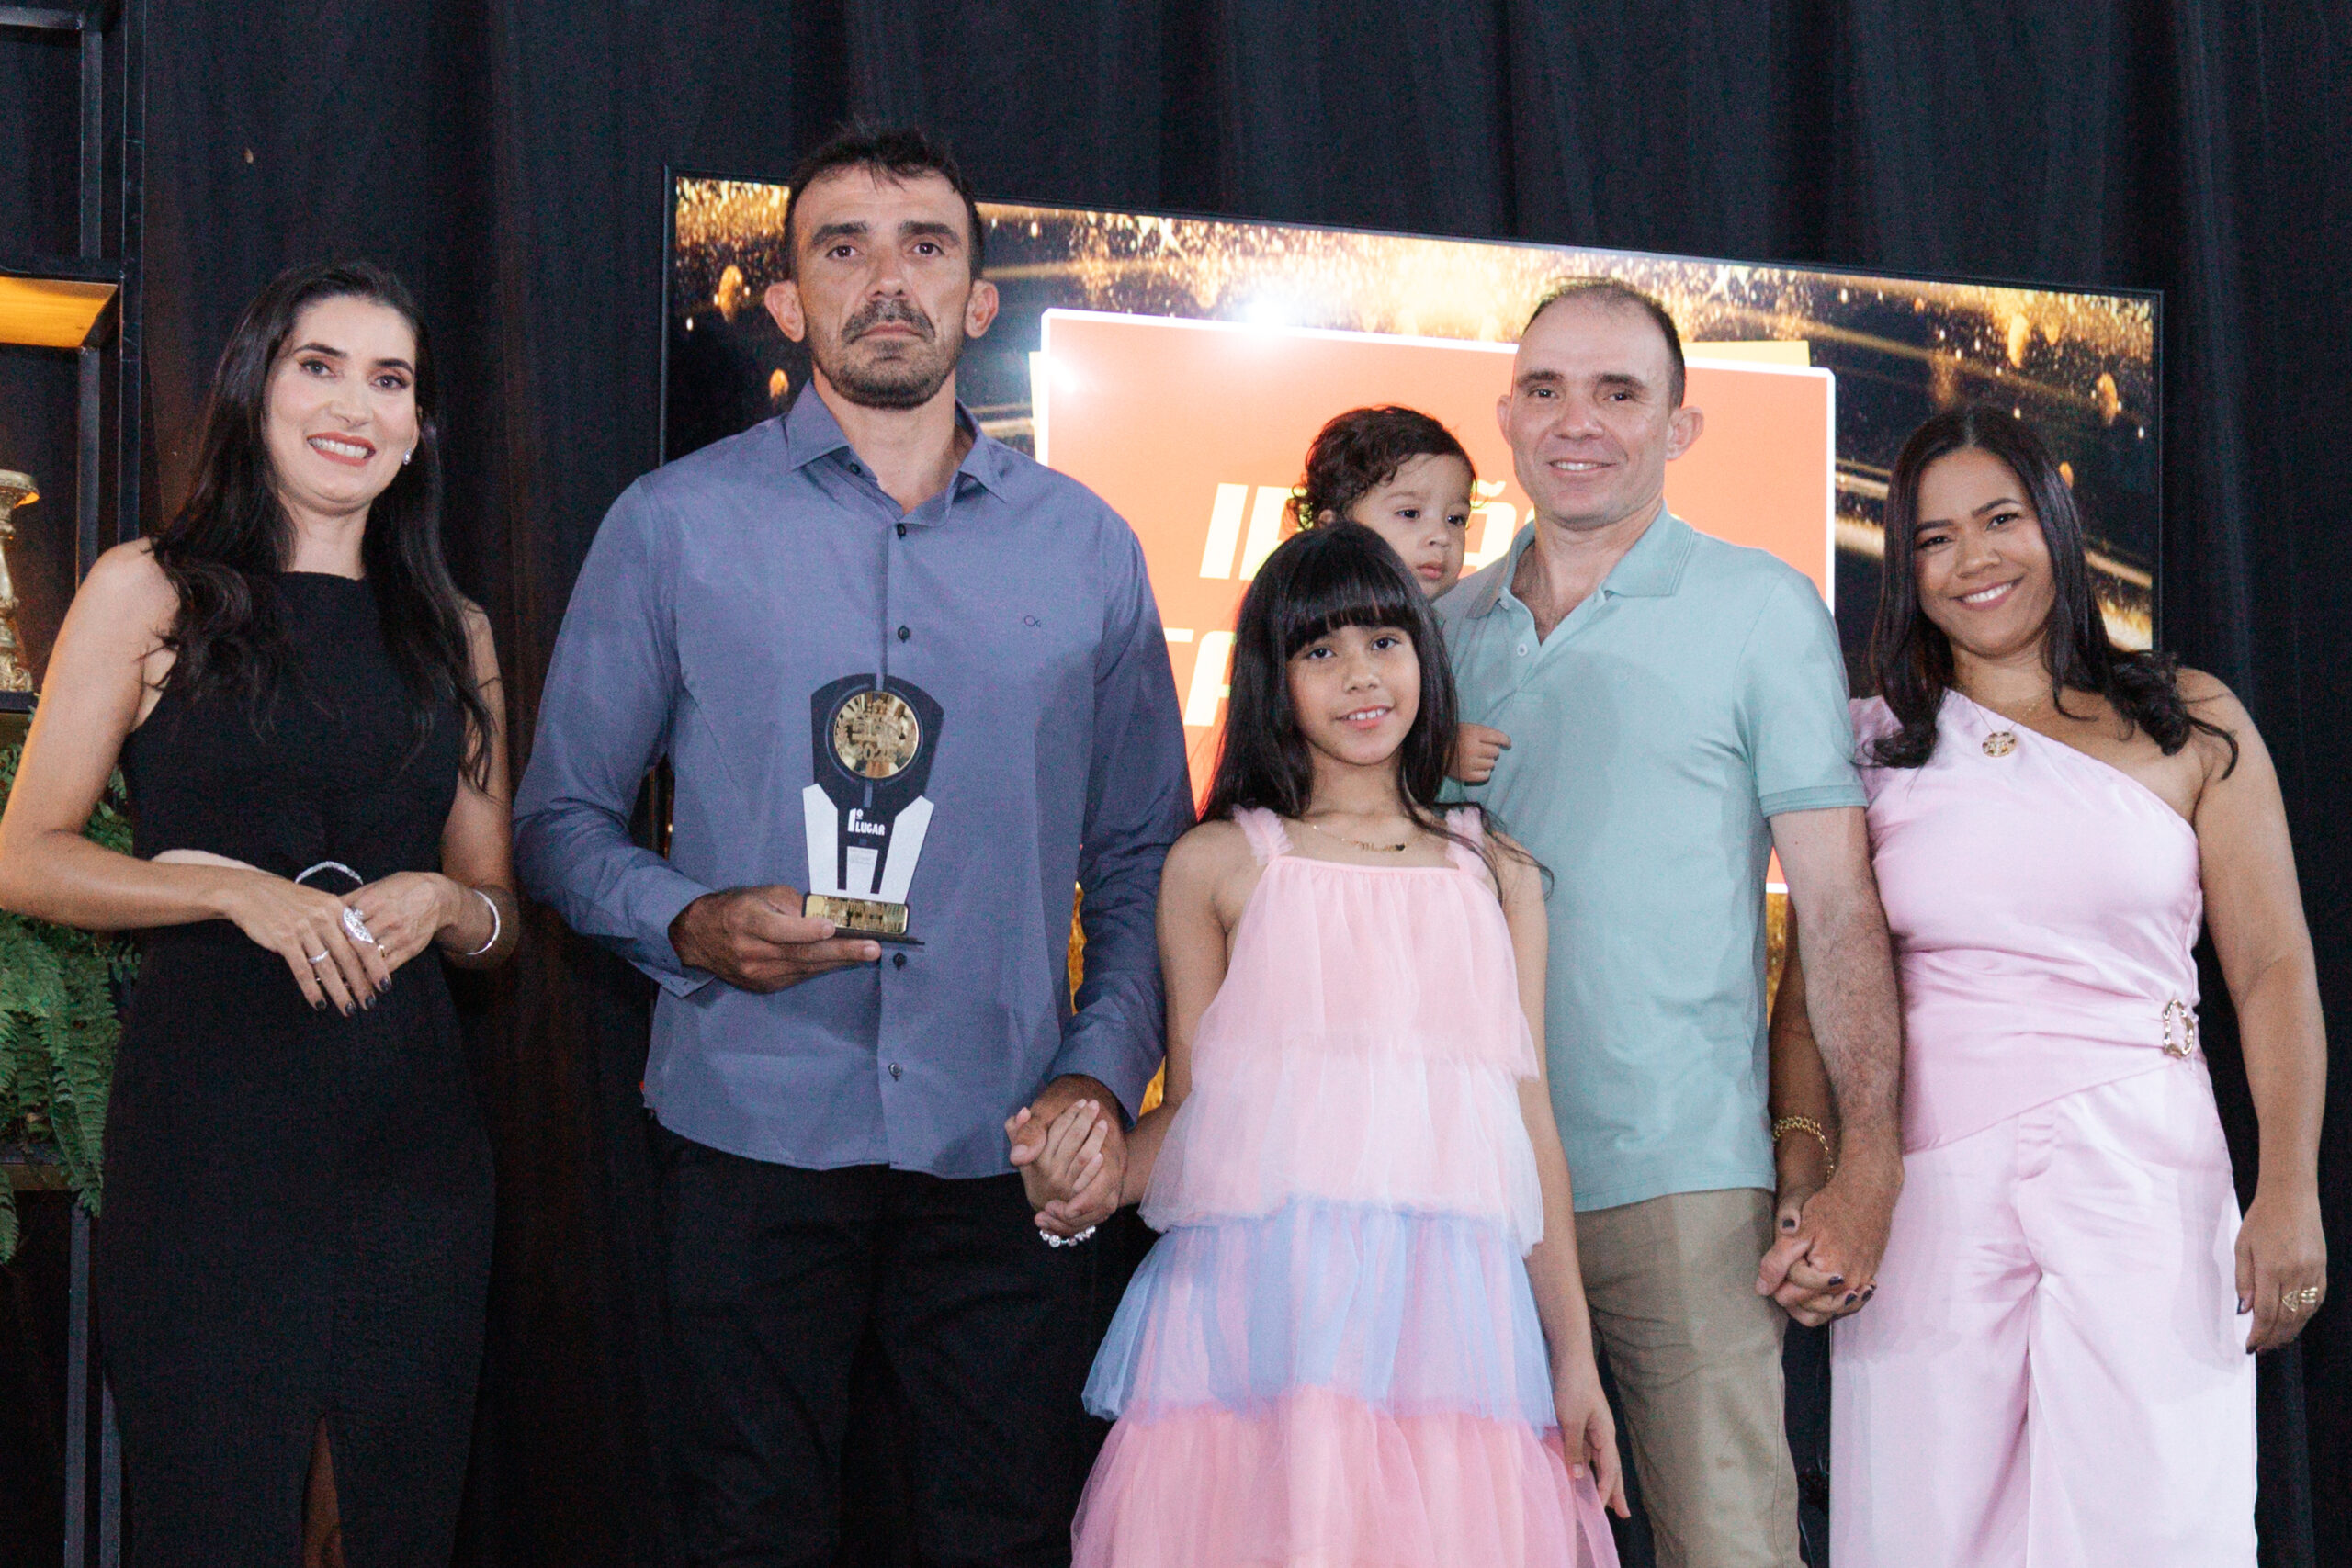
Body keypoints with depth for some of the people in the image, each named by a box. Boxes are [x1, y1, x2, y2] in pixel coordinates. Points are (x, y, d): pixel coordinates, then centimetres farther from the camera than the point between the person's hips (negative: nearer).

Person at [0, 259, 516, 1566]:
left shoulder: (453, 633, 14)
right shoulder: (153, 591, 2)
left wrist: (439, 903, -6)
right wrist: (239, 892, -15)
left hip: (412, 1126, 4)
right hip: (210, 1124, -4)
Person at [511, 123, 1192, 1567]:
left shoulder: (1087, 549, 9)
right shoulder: (674, 526, 2)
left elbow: (1143, 859, 11)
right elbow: (563, 819, 5)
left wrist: (1104, 1077, -2)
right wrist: (689, 926, -13)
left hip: (1009, 1157, 2)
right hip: (751, 1135, -1)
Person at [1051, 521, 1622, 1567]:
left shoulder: (1497, 874, 17)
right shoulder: (1217, 864, 10)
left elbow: (1529, 1109, 15)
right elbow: (1193, 1102, 8)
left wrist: (1574, 1356, 11)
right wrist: (1088, 1184, -13)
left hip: (1450, 1313, 2)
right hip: (1260, 1309, -2)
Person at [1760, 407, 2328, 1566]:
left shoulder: (2190, 725, 7)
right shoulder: (1871, 749, 9)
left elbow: (2274, 970, 3)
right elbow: (1812, 1000, 7)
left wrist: (2289, 1194, -7)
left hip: (2142, 1175, 0)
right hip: (1928, 1195, 1)